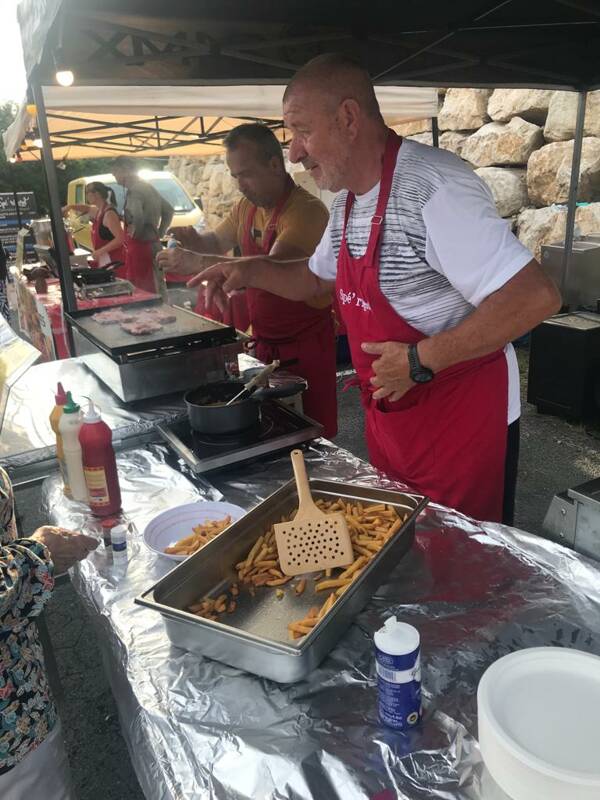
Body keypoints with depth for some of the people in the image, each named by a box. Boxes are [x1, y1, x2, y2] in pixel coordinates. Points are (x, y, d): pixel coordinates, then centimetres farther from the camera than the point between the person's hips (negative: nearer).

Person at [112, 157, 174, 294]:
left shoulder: (134, 191, -15)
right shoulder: (148, 187, 14)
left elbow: (138, 217, -32)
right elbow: (169, 210, 24)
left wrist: (134, 234, -14)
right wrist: (159, 233, 20)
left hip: (140, 248, -10)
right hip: (154, 246, 10)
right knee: (154, 291, 14)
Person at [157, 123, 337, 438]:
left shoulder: (306, 211, -21)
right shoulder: (246, 207, 5)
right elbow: (219, 242, 21)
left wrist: (196, 263, -32)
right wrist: (195, 241, -3)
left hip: (305, 343, -7)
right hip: (263, 339, 7)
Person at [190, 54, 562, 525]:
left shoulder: (433, 186, -24)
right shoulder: (348, 198, 5)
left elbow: (536, 297, -28)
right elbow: (315, 278, 22)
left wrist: (420, 361, -25)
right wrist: (251, 271, 4)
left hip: (464, 420, -8)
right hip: (389, 415, 8)